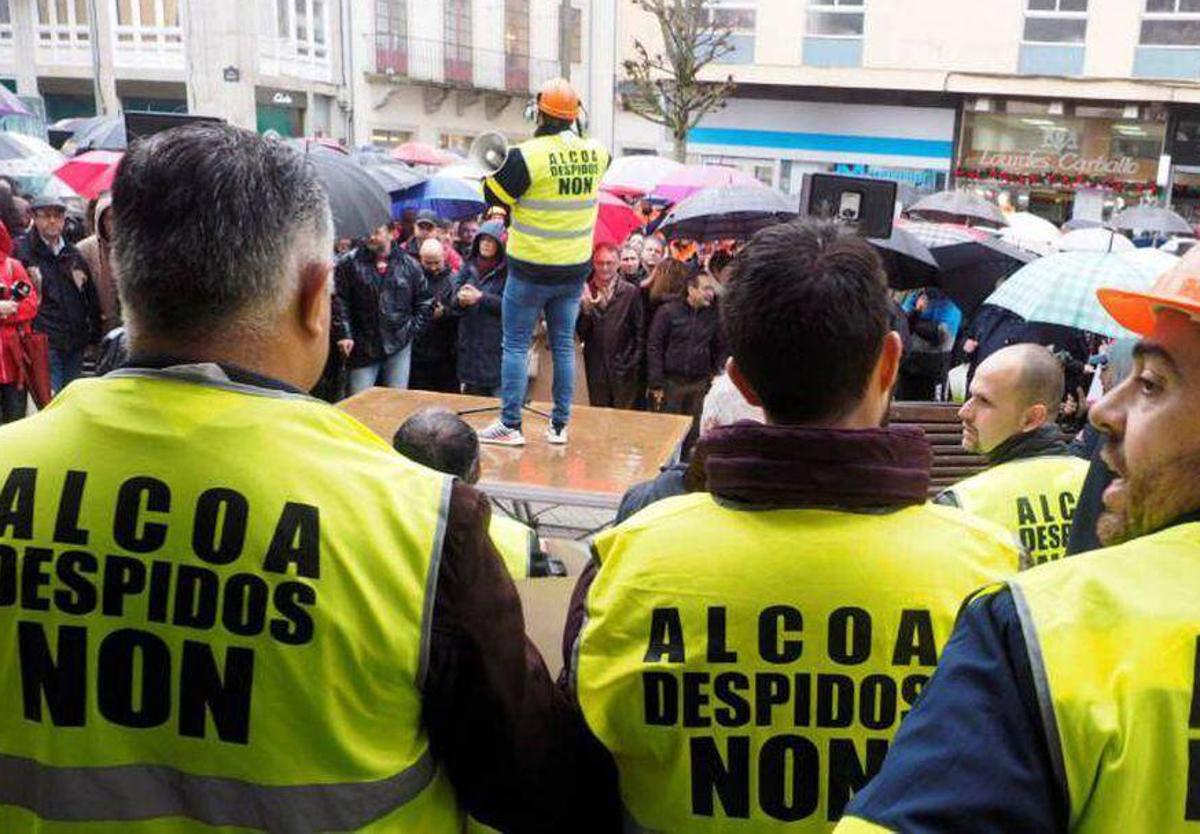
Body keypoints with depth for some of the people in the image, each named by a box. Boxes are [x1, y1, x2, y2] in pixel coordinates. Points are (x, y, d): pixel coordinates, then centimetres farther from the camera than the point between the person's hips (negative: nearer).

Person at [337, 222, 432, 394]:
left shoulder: (408, 265, 4)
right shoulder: (351, 263, -1)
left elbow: (424, 303, 11)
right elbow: (339, 302, -1)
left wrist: (412, 329, 3)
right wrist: (345, 334, -8)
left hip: (399, 347, 2)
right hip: (363, 348, -1)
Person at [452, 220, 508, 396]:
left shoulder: (507, 270, -5)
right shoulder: (469, 267, 10)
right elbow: (453, 301, 8)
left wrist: (480, 297, -17)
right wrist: (461, 299, -14)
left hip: (497, 344, -5)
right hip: (470, 344, 5)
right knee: (472, 392, 11)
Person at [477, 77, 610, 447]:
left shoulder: (526, 156, -17)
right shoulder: (596, 153, -1)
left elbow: (493, 196, -7)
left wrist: (495, 167, 10)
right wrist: (579, 130, 24)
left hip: (531, 268, -4)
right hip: (575, 269, 5)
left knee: (516, 345, 4)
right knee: (563, 345, 12)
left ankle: (510, 426, 6)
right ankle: (559, 426, 17)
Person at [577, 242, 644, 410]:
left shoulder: (631, 292, 1)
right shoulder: (585, 291, 5)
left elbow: (640, 332, 3)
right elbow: (580, 332, 1)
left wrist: (635, 363, -4)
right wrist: (585, 307, -16)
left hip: (624, 369, -2)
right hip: (596, 369, 2)